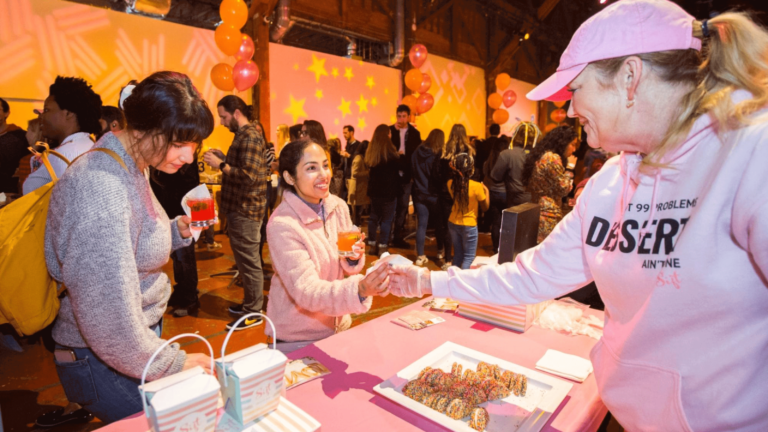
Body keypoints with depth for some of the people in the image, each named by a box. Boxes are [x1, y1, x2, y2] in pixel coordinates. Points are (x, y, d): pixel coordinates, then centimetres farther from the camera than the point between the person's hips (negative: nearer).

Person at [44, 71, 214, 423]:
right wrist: (174, 364, -17)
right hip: (105, 362, -9)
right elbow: (111, 321, -30)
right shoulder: (102, 191, -30)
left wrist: (178, 231, -6)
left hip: (140, 334, 9)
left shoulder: (131, 167, 0)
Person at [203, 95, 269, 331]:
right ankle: (249, 302, 30)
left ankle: (253, 313, 9)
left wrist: (221, 164, -16)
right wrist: (223, 158, 7)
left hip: (246, 210, -10)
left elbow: (248, 175, -23)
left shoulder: (250, 137, -15)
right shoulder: (243, 135, 17)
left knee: (249, 261, -2)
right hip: (239, 208, 10)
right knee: (244, 260, 17)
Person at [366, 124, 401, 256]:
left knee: (374, 216, 15)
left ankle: (372, 245, 20)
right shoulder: (389, 150, -16)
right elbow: (400, 165, -7)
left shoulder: (370, 150, 1)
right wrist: (400, 156, 12)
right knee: (387, 218, 3)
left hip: (374, 189, 6)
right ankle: (382, 247, 5)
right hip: (389, 189, -6)